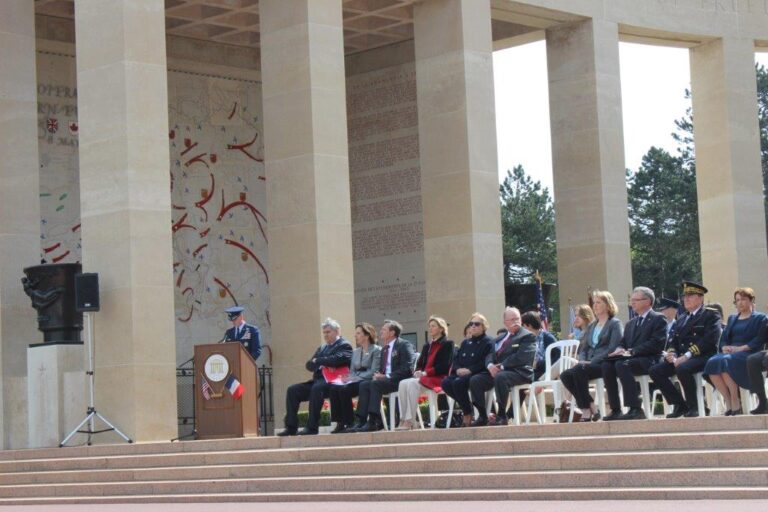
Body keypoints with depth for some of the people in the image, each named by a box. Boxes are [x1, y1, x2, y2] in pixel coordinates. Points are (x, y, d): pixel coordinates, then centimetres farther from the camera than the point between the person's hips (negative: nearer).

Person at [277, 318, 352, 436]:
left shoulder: (344, 345, 2)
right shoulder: (322, 348, 26)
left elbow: (338, 359, -19)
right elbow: (309, 365, 18)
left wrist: (318, 361, -8)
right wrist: (320, 364, -5)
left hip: (332, 381, -8)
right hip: (318, 380, 8)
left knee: (317, 388, -38)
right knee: (292, 390, -8)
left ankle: (312, 427, -37)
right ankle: (291, 427, -12)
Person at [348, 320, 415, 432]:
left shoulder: (404, 345, -4)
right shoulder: (384, 348, 23)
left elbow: (407, 368, -15)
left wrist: (387, 376, -19)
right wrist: (378, 374, 0)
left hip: (399, 381, -8)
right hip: (385, 380, 8)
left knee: (375, 384, -30)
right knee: (364, 384, -16)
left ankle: (373, 422, -34)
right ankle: (361, 421, -26)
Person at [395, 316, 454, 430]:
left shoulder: (447, 344, 3)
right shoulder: (427, 346, 26)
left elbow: (444, 366, -9)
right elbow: (420, 364, 20)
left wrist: (425, 373, -16)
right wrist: (417, 372, -4)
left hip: (439, 378, -7)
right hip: (423, 377, 7)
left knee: (412, 383, -33)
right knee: (403, 383, -24)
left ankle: (409, 421, -36)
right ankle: (403, 419, -31)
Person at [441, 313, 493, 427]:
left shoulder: (488, 342, 0)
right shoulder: (465, 342, 24)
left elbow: (485, 362, -12)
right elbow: (456, 359, 16)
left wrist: (470, 370, -21)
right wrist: (458, 369, -7)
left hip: (478, 375, -7)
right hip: (462, 373, 7)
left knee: (458, 383, -34)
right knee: (445, 383, -22)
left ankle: (467, 415, -19)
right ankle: (467, 405, -7)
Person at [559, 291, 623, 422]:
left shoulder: (615, 324, 2)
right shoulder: (591, 326, 24)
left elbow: (612, 349, -10)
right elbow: (583, 347, 21)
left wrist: (592, 361, -18)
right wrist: (582, 360, -3)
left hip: (604, 364, -7)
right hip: (590, 365, 7)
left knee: (578, 370, -33)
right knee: (565, 375, -20)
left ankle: (587, 411, -26)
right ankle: (591, 408, -17)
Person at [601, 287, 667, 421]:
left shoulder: (658, 319, 3)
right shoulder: (630, 323, 27)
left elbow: (656, 343, -11)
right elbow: (622, 342, 21)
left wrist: (632, 351, -18)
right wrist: (620, 349, -5)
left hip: (649, 360, -7)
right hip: (630, 358, 7)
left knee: (621, 364, -35)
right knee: (607, 365, -23)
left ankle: (635, 409, -35)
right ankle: (615, 410, -25)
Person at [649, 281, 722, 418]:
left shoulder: (711, 316, 1)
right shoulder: (681, 319, 25)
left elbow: (709, 340, -13)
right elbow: (673, 340, 20)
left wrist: (687, 356, -21)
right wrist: (671, 353, -5)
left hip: (702, 357, -7)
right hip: (681, 357, 7)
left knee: (682, 369, -37)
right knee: (654, 370, -13)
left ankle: (693, 407, -19)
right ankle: (679, 405, -5)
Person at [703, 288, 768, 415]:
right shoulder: (732, 318, 29)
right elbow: (723, 338, 19)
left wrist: (740, 348, -16)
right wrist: (725, 347, -5)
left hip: (748, 353, -5)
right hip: (730, 352, 5)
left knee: (725, 361, -37)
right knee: (712, 362, -30)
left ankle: (736, 404, -31)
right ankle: (728, 402, -27)